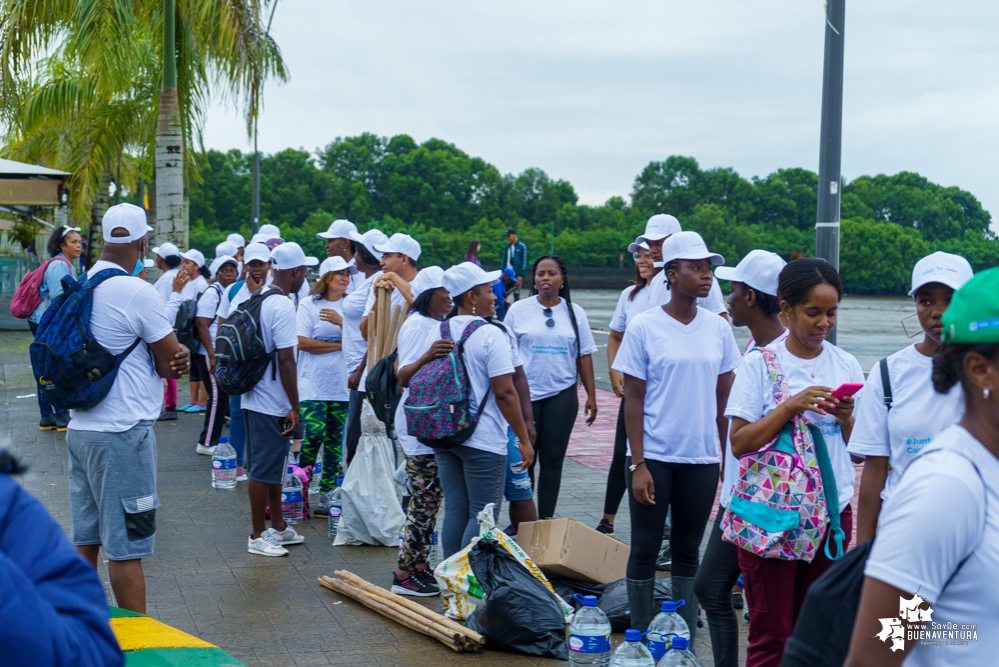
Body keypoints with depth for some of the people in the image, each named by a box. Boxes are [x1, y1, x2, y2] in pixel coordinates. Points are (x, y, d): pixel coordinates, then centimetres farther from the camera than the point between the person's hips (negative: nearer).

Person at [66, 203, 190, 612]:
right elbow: (172, 365, -10)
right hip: (123, 433, -8)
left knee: (85, 541, 14)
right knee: (126, 548, -3)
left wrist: (172, 357, -1)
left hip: (81, 428, 8)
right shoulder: (138, 293, -15)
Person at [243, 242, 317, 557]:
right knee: (264, 470, 0)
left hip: (255, 398, 9)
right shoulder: (282, 307, -19)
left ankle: (278, 526, 29)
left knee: (273, 464, 19)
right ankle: (258, 536, 8)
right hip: (272, 404, -9)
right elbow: (285, 360, -22)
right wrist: (294, 408, -16)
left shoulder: (258, 299, 9)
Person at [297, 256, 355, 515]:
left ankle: (326, 494, 11)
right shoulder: (309, 305, 0)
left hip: (343, 384, 3)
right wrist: (340, 344, -7)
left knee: (335, 440, 4)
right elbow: (303, 342, -9)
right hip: (313, 384, -3)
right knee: (314, 433, -13)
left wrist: (341, 322, -16)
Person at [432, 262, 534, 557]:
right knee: (483, 515, 1)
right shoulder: (490, 335, -13)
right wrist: (525, 440, -11)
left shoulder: (436, 334, 7)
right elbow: (504, 393, -16)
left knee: (455, 510, 13)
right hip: (483, 441, -7)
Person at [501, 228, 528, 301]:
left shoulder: (522, 246, -7)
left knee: (516, 294, 1)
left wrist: (521, 275, -13)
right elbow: (504, 260, 13)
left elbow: (524, 262, -9)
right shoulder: (507, 246, 9)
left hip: (517, 275, -5)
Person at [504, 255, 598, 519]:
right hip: (525, 395, -1)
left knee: (552, 458, 3)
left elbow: (584, 356, 7)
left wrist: (591, 396, 3)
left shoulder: (574, 312, 6)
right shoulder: (519, 310, 1)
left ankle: (546, 521, 9)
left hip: (562, 395, 1)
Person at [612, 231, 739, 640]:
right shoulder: (644, 327, -5)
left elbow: (724, 399, 9)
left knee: (687, 552, 10)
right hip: (654, 457, -3)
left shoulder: (718, 329, 5)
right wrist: (637, 464, -10)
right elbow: (633, 399, -5)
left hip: (702, 458, 3)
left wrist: (729, 459, 7)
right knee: (645, 549, 3)